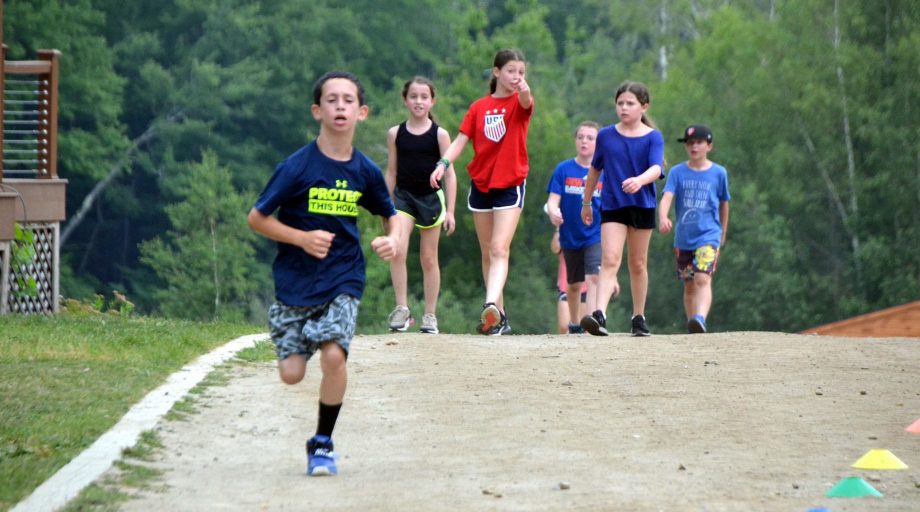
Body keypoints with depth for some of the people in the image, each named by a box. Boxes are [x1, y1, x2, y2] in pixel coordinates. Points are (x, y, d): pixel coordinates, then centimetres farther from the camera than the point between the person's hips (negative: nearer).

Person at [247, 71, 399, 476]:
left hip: (343, 279, 1)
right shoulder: (297, 167, -12)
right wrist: (302, 238, -18)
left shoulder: (365, 172, -2)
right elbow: (257, 218, -6)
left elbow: (390, 214, 16)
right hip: (295, 280, -1)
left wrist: (393, 239, -6)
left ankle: (322, 444, -2)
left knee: (333, 355, -22)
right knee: (291, 373, -1)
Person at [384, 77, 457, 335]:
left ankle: (430, 315, 15)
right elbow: (391, 172, 9)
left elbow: (449, 173, -1)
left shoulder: (439, 135, -3)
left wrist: (450, 210, -6)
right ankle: (401, 308, -13)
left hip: (431, 197, 0)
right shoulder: (395, 134, 2)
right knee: (397, 252, -20)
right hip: (403, 197, 0)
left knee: (429, 258, 7)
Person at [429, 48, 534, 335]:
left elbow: (525, 102, -26)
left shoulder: (520, 103, -2)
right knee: (487, 253, 8)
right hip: (481, 184, 4)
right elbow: (461, 140, 2)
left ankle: (491, 307, -32)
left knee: (500, 250, -18)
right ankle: (500, 317, 15)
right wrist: (443, 163, -16)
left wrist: (525, 91, -51)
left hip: (510, 185, -4)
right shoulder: (479, 107, 7)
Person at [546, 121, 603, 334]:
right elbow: (553, 200, -9)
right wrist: (553, 212, -30)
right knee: (574, 285, 16)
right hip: (570, 236, 2)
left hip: (596, 235, -2)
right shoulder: (563, 169, -3)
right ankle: (574, 324, 36)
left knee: (594, 278, -21)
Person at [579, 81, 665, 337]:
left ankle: (639, 317, 24)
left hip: (642, 206, 0)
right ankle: (600, 315, -29)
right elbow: (595, 169, 15)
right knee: (610, 260, -16)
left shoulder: (653, 137, -3)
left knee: (638, 264, 11)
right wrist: (586, 203, 21)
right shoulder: (605, 135, 3)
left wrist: (640, 180, -41)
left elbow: (656, 168, -20)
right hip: (612, 206, 0)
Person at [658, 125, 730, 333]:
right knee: (689, 285, 12)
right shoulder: (677, 172, 3)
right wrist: (663, 219, -31)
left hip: (708, 235, -3)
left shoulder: (719, 173, 2)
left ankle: (701, 318, -39)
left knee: (703, 279, -22)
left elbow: (723, 204, 14)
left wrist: (722, 234, 21)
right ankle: (692, 328, 22)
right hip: (683, 237, 3)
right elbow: (667, 197, -11)